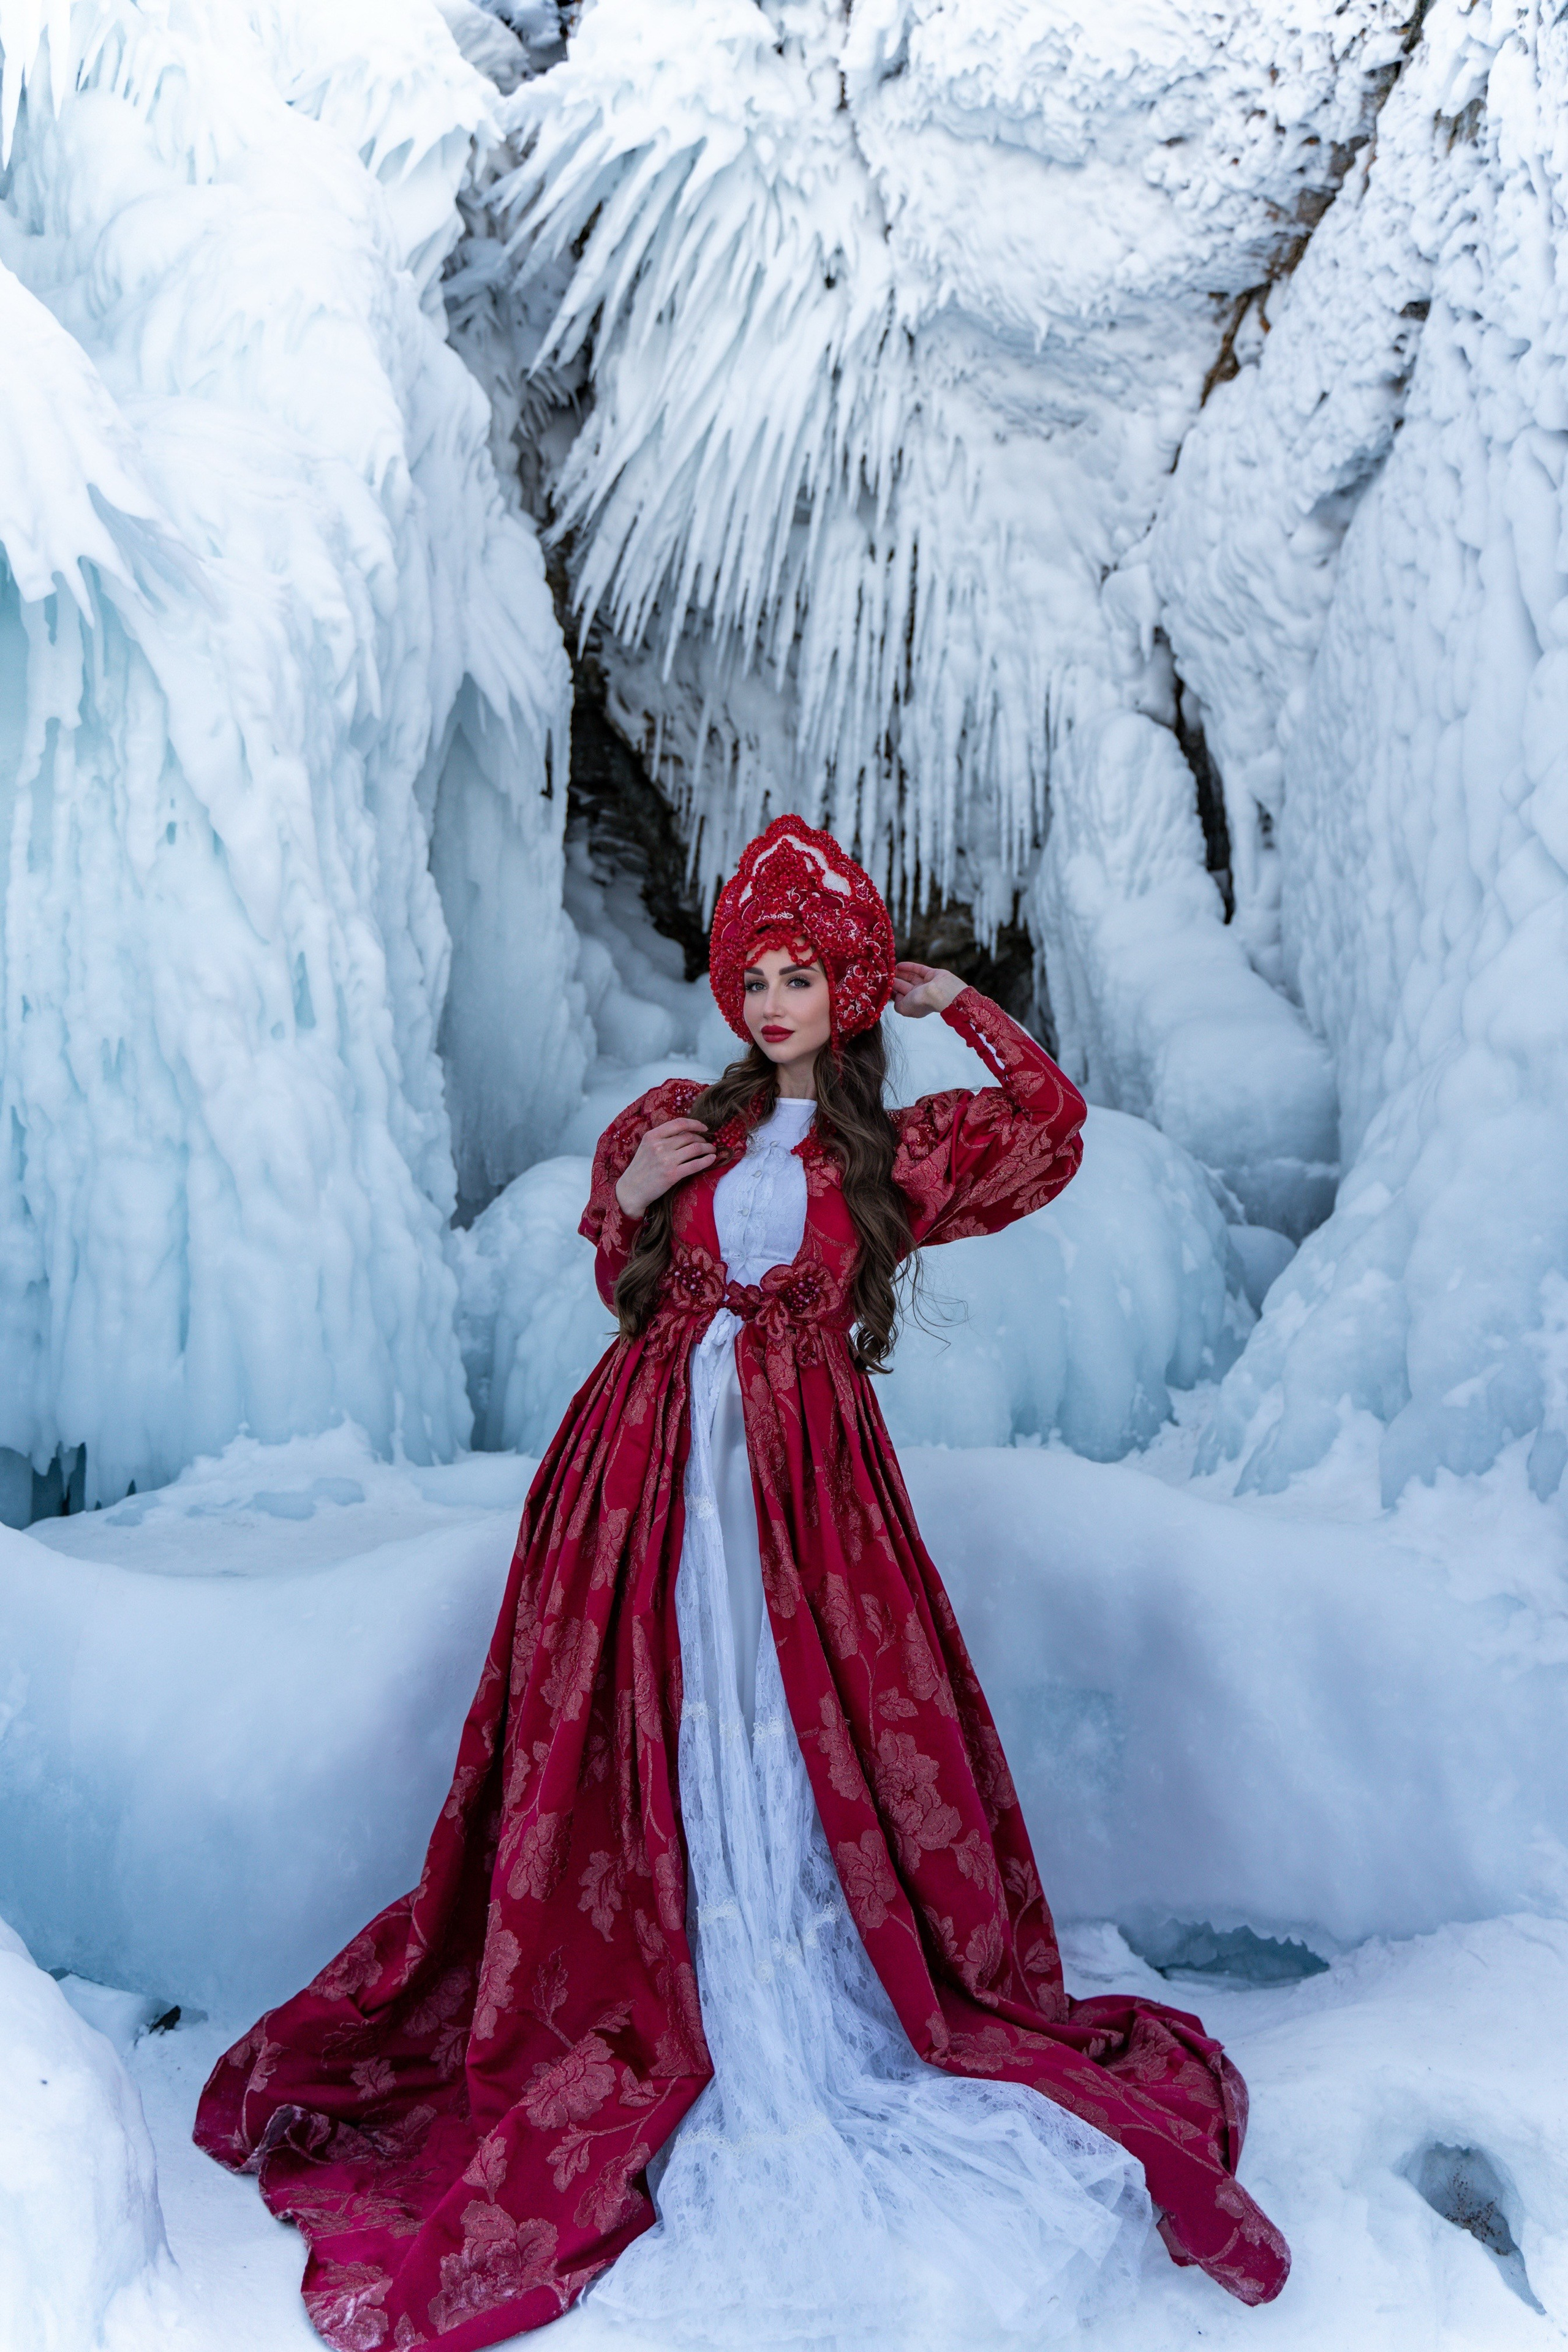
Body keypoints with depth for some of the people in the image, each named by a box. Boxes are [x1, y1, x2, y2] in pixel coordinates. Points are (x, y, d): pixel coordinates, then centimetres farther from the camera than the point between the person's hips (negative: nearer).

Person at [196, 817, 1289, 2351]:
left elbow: (1054, 1120, -1)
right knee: (663, 1743, 4)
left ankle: (832, 2026, 18)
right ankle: (672, 2017, 19)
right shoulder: (673, 1123, 11)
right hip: (650, 1459, 1)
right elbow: (612, 1282, 15)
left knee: (809, 1735, 2)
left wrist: (956, 1002, 5)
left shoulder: (896, 1152, 7)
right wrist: (630, 1201, -5)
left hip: (803, 1474, -1)